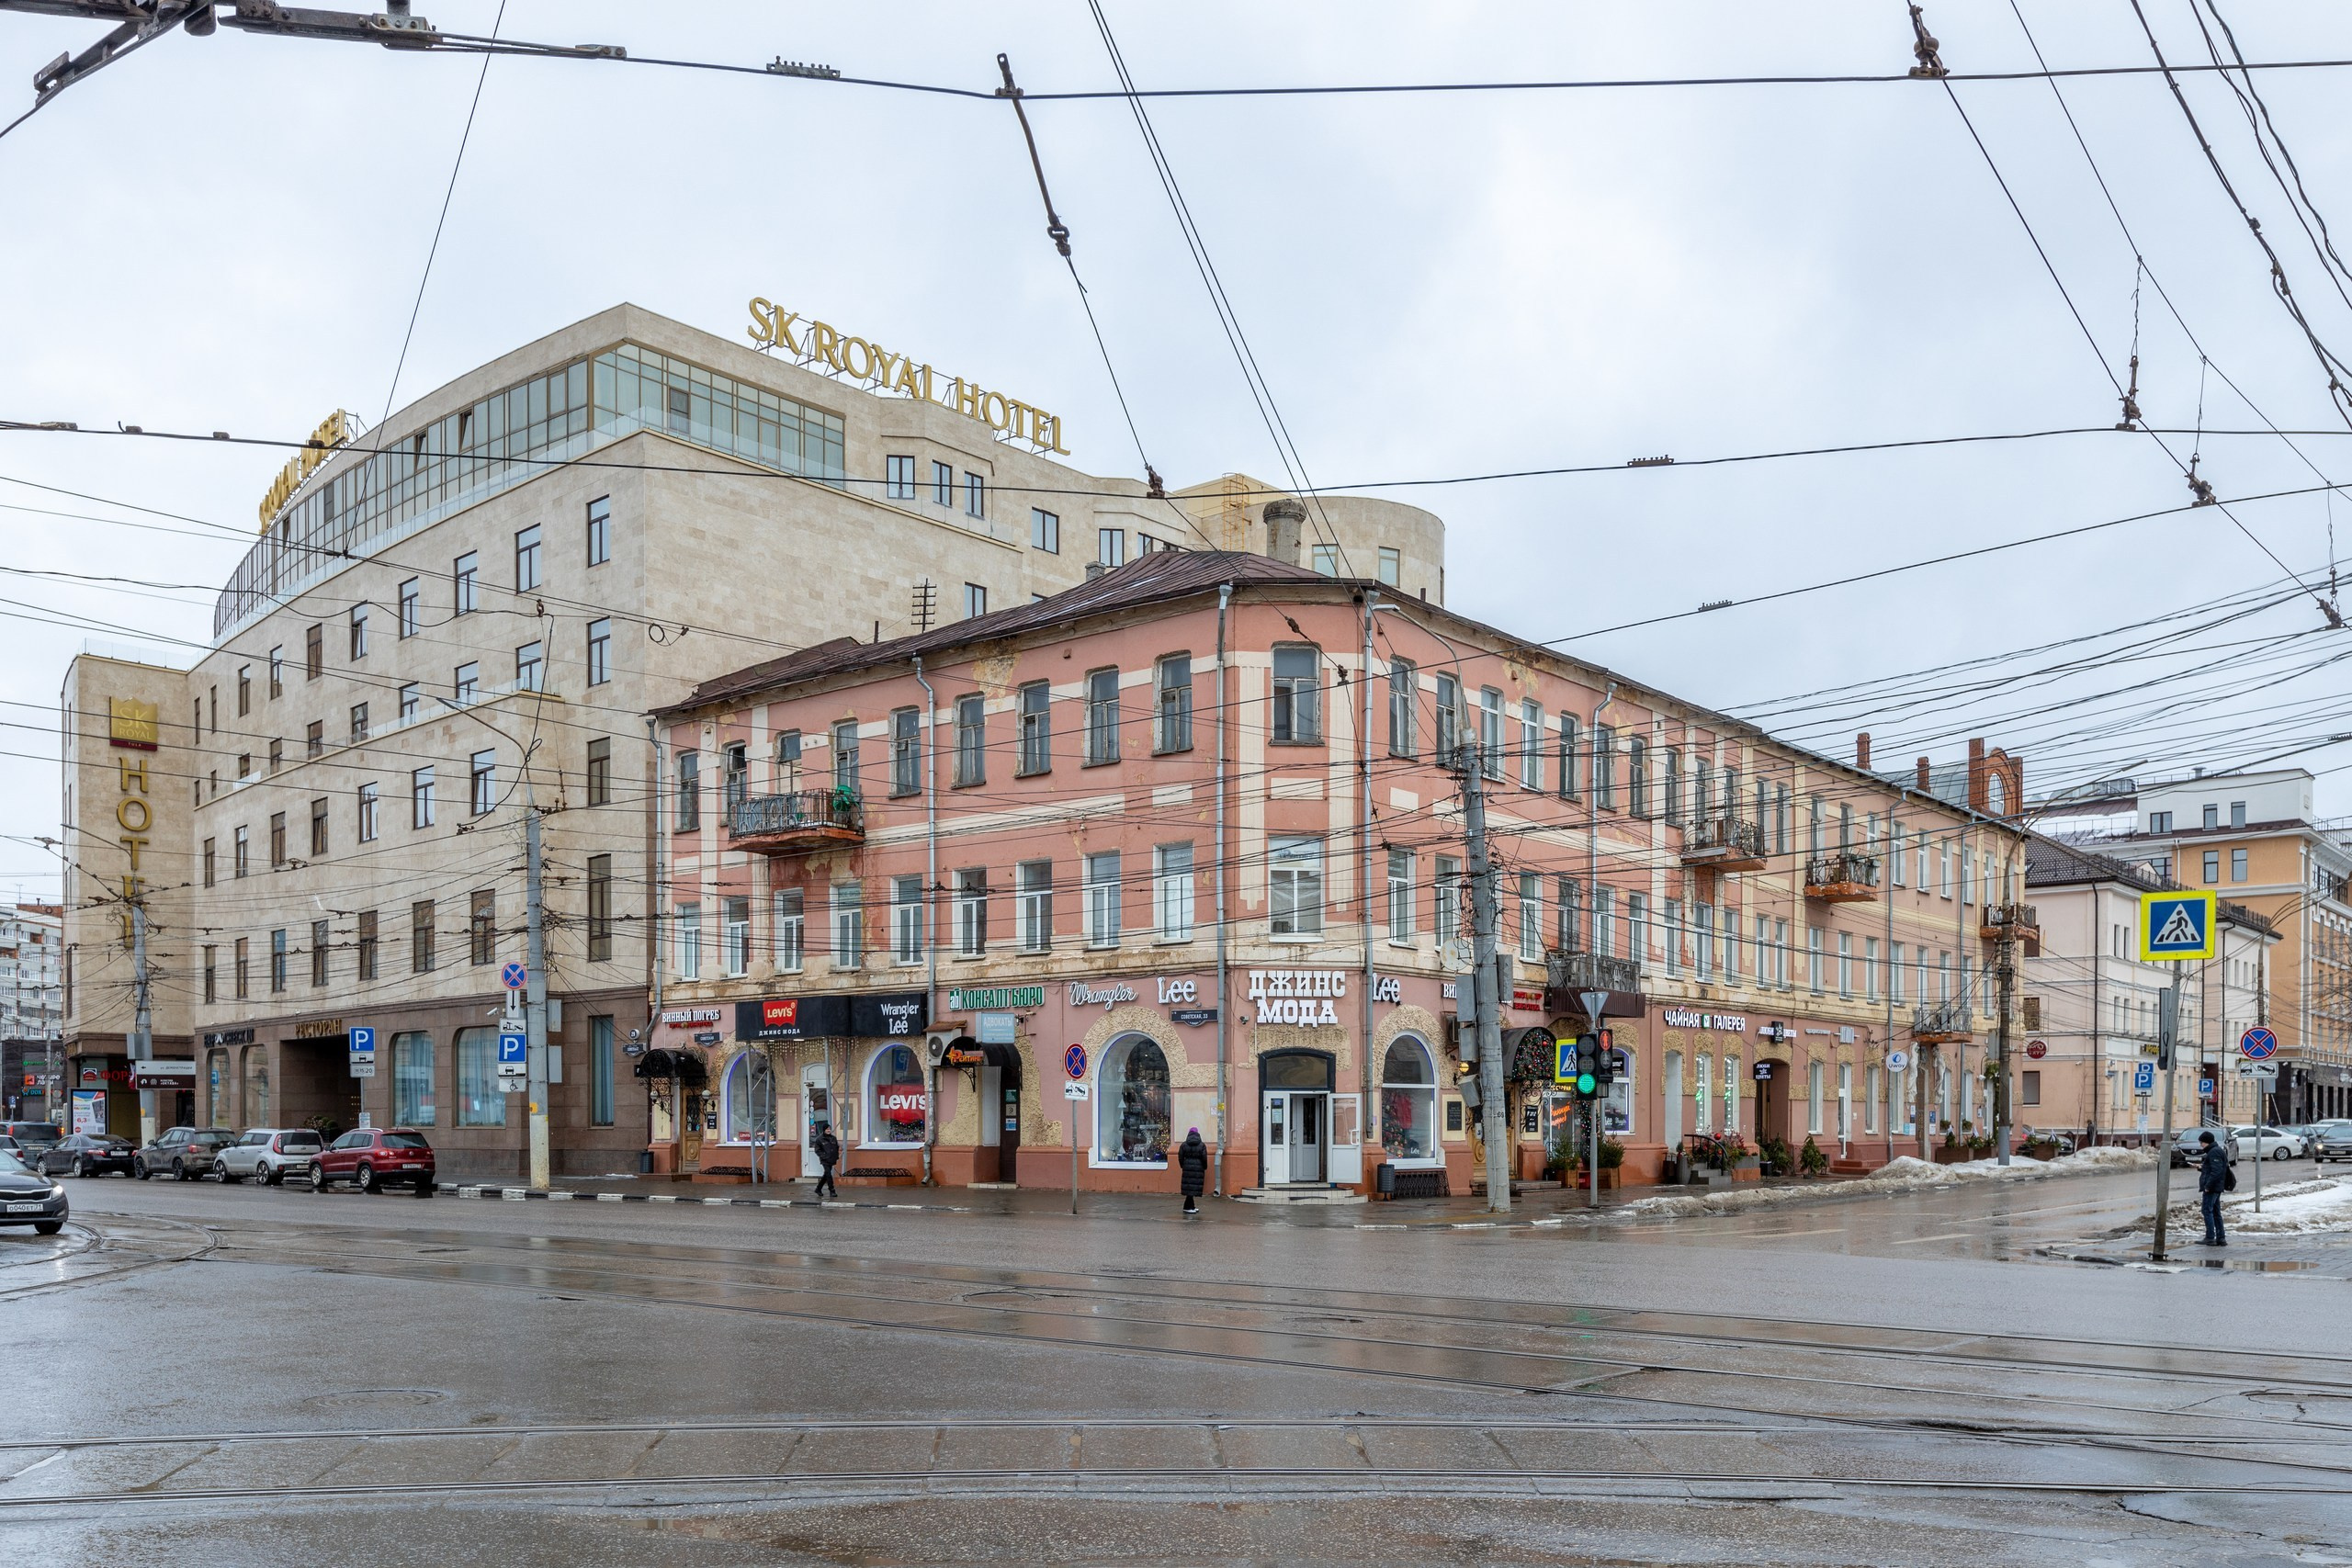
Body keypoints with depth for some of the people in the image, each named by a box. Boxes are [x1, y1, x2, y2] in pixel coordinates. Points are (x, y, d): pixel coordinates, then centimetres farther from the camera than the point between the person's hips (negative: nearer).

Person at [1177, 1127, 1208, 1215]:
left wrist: (1183, 1166, 17)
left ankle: (1191, 1207, 14)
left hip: (1187, 1168, 2)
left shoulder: (1183, 1145, 2)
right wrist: (1205, 1167, 10)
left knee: (1189, 1188, 7)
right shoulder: (1202, 1145, -2)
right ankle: (1188, 1207, -1)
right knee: (1194, 1187, 0)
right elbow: (1204, 1158, -4)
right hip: (1198, 1168, -2)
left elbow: (1180, 1158, 3)